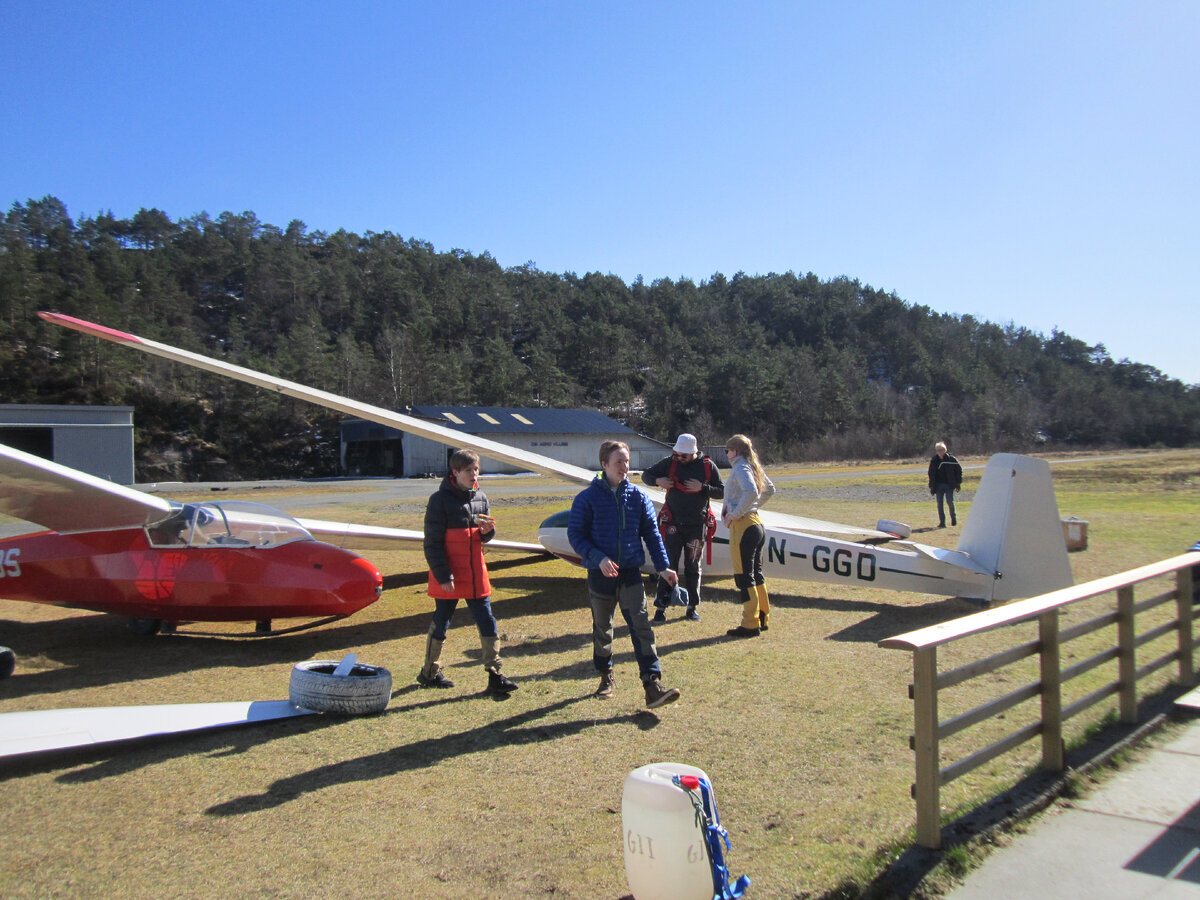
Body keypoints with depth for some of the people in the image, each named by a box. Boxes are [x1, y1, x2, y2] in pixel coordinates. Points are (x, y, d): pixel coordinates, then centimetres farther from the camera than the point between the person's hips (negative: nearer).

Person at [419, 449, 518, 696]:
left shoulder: (480, 497, 7)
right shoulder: (440, 499, -11)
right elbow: (432, 543, -10)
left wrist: (488, 531, -8)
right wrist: (443, 575, -14)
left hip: (476, 574, 5)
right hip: (448, 577, -5)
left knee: (487, 623, 2)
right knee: (441, 623, 8)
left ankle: (495, 675, 6)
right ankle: (429, 672, 26)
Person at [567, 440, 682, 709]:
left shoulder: (638, 497, 2)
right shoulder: (587, 498, -5)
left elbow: (652, 533, 7)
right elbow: (575, 535, -6)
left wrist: (663, 567, -1)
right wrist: (598, 558, -20)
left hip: (631, 573, 1)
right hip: (600, 575, -1)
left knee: (641, 626, -9)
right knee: (602, 628, 13)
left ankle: (653, 686, -12)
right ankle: (606, 676, 33)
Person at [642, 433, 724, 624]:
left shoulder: (707, 466, -1)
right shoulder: (669, 463, 0)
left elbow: (721, 492, 1)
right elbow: (646, 475, 9)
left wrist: (702, 488, -15)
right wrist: (658, 481, -12)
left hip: (697, 525, 0)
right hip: (673, 524, 0)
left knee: (693, 567, 9)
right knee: (668, 565, -3)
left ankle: (692, 607, 20)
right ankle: (661, 609, -1)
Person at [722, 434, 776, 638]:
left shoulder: (740, 468, -13)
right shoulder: (754, 467, 15)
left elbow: (751, 492, -30)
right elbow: (769, 489, 28)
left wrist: (736, 513, -20)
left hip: (743, 525, -10)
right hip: (757, 523, 10)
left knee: (744, 576, -5)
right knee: (756, 574, 16)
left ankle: (750, 625, -2)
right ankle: (763, 618, 24)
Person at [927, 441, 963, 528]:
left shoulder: (951, 459, -2)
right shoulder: (934, 461, 4)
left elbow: (959, 470, 7)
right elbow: (931, 475, 9)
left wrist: (958, 483, 1)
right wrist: (931, 487, 4)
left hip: (949, 485, -2)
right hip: (938, 485, 2)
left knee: (949, 501, -11)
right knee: (940, 504, 0)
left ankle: (953, 516, 17)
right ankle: (942, 522, 5)